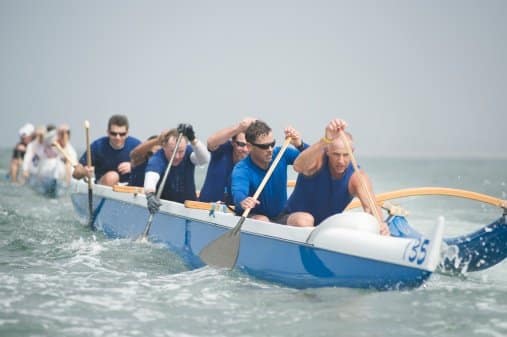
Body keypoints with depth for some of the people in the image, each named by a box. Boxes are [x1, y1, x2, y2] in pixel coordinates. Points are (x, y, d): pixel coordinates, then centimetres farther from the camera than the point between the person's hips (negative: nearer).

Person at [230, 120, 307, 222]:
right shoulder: (241, 170, -21)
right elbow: (238, 192, -41)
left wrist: (300, 145, -29)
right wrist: (243, 201, -66)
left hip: (280, 217, 4)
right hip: (252, 218, -4)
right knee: (262, 221, -36)